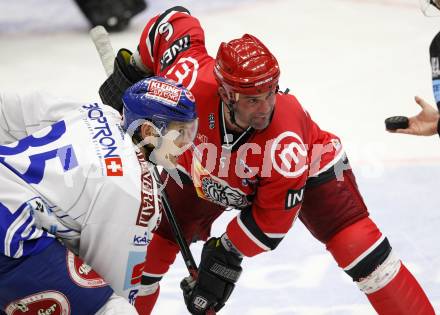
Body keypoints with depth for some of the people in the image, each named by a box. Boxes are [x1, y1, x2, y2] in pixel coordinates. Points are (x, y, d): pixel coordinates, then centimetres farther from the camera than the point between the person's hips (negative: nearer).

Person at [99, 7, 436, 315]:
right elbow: (177, 21, -20)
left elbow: (273, 219, -29)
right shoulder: (191, 84, -39)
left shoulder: (287, 144, -43)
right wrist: (134, 70, -13)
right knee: (156, 241, 1)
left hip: (308, 167, -3)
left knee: (354, 240, -20)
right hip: (206, 168, 3)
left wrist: (227, 254, -27)